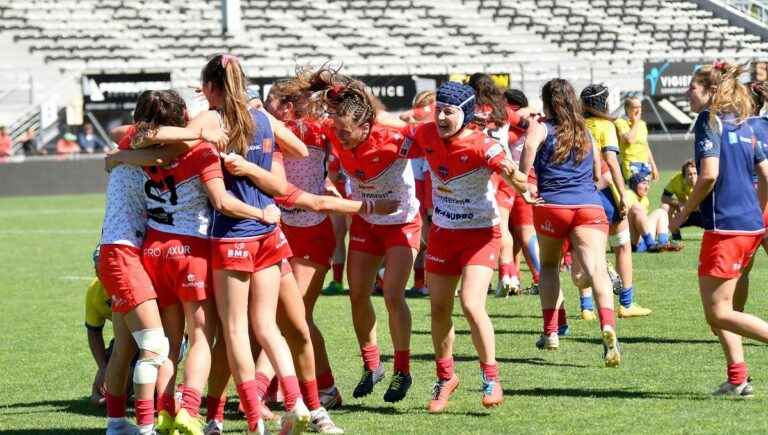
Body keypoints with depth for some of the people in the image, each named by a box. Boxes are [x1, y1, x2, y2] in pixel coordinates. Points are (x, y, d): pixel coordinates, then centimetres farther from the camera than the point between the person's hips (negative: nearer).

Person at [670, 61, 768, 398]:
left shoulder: (709, 119, -9)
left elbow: (709, 174, -20)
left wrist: (683, 213, -8)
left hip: (724, 226, -9)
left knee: (718, 313, -6)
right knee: (720, 307, 16)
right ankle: (738, 378, 12)